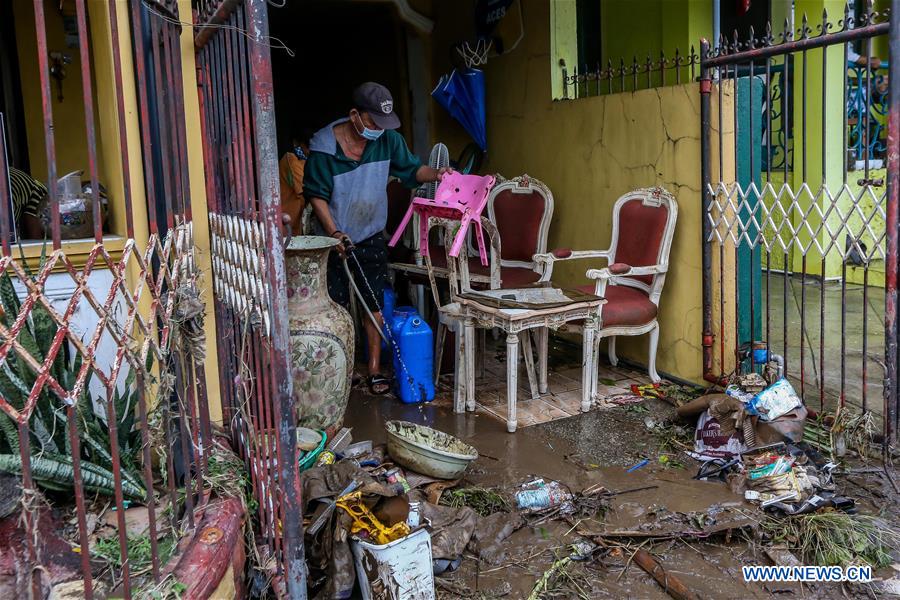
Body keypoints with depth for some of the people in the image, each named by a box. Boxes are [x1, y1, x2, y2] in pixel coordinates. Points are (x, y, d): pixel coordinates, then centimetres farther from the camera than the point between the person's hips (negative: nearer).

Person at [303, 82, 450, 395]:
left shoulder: (387, 139, -7)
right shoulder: (324, 147, -17)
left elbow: (411, 169, 3)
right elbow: (317, 195, -13)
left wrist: (435, 173, -18)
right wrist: (334, 233, -24)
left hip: (371, 239, 3)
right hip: (334, 239, -3)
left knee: (375, 306, 4)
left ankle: (375, 370, 16)